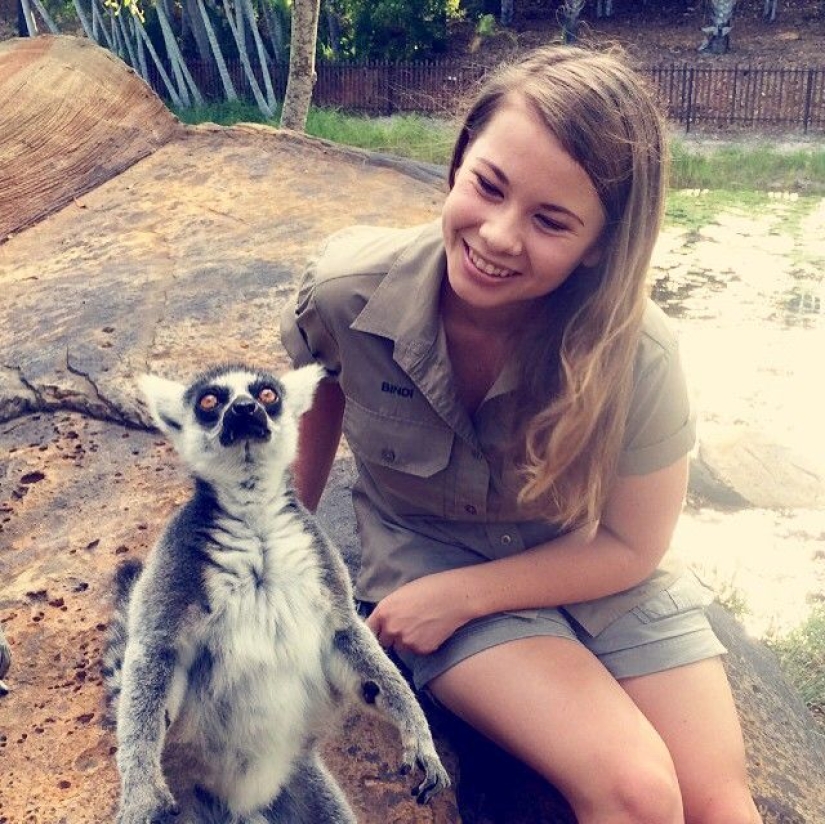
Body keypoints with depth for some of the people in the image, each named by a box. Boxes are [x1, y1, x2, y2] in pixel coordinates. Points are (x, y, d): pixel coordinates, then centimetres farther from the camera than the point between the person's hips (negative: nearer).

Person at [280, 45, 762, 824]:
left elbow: (631, 546, -13)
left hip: (599, 571, 1)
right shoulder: (344, 291, -26)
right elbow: (314, 400, -2)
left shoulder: (636, 354, -27)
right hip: (428, 549, -1)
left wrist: (461, 597, -19)